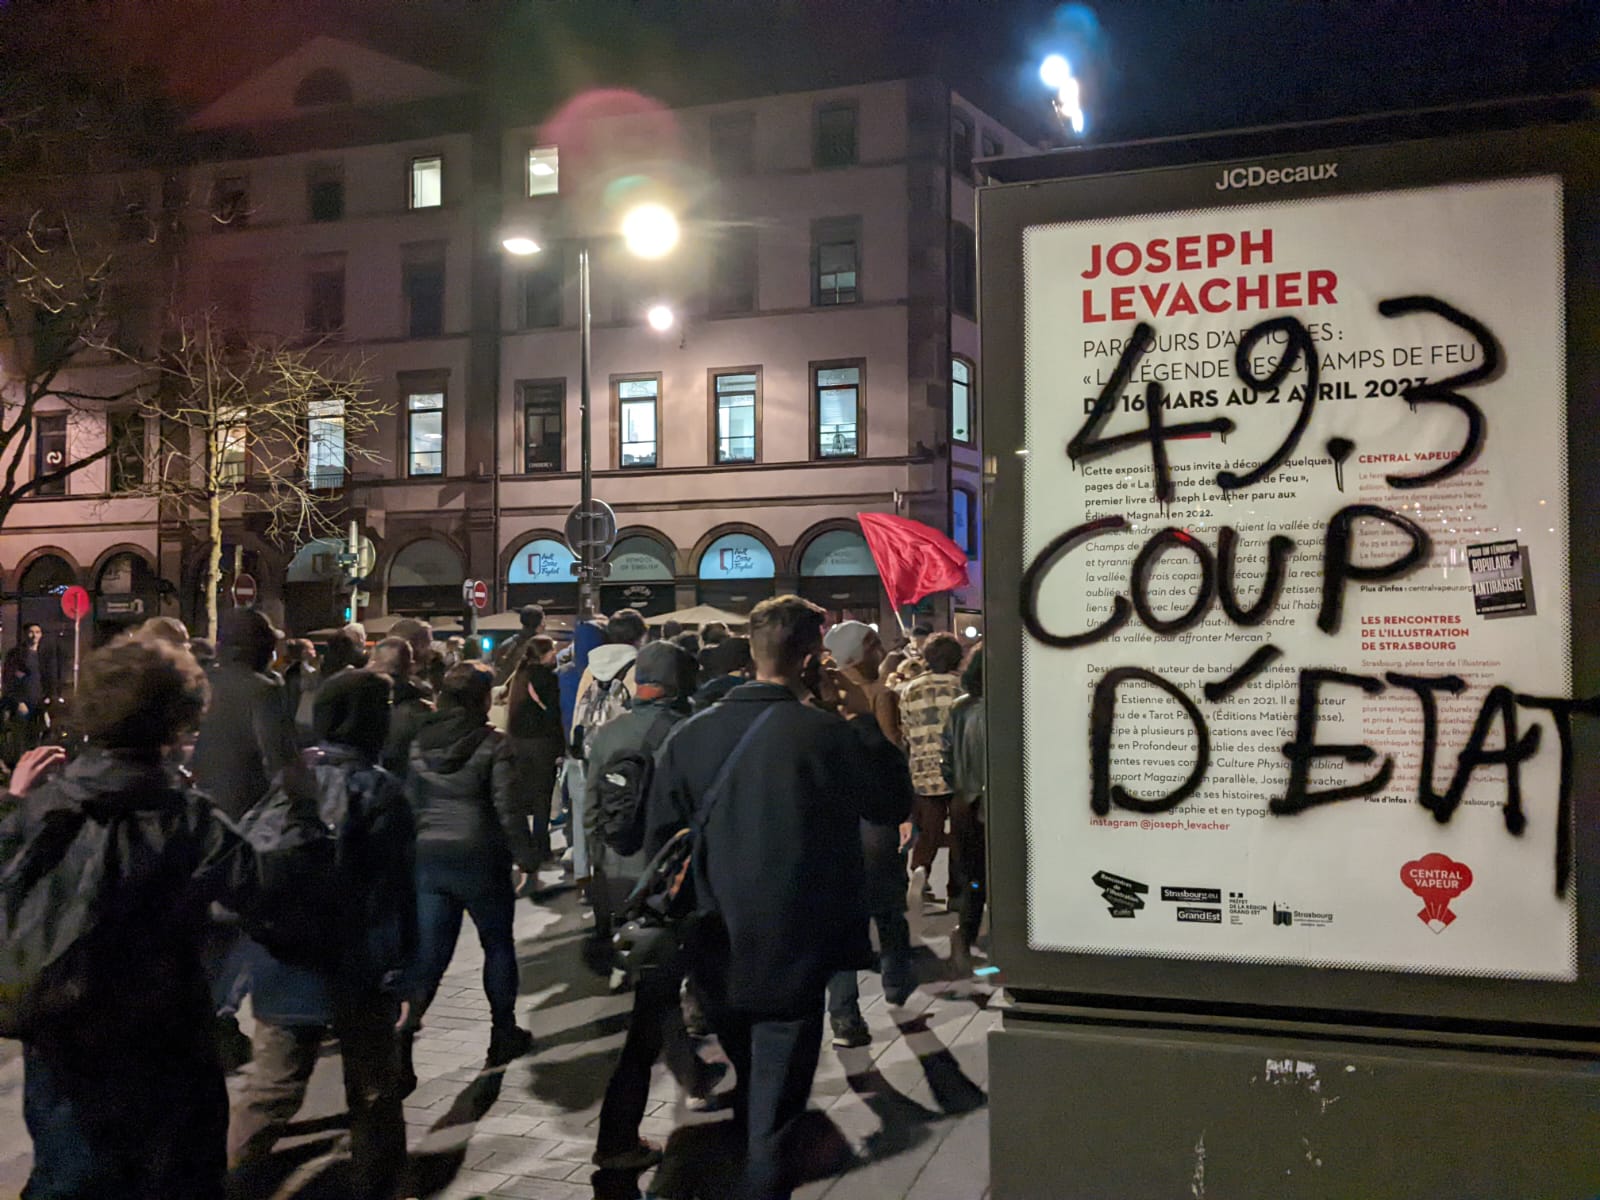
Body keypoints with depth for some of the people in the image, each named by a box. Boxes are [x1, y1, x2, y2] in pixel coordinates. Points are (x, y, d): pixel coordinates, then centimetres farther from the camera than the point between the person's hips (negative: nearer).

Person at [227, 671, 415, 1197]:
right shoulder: (380, 791, -12)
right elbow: (395, 896, -14)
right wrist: (399, 974, -8)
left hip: (284, 969, 4)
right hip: (358, 972, -4)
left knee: (269, 1088, 13)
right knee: (373, 1095, 12)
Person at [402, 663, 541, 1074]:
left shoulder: (419, 744, 4)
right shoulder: (492, 745, -11)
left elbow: (409, 804, 8)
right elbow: (507, 808, -14)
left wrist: (413, 853, 15)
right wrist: (525, 857, -6)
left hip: (428, 858, 4)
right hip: (480, 859, -4)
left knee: (430, 952, 7)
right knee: (498, 945, 14)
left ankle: (403, 1028, -11)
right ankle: (504, 1035, 23)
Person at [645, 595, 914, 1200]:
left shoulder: (690, 734, -6)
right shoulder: (828, 732, -18)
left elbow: (658, 839, 1)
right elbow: (895, 803, -3)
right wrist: (863, 719, 1)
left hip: (717, 952, 5)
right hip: (795, 953, -5)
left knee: (743, 1092, 27)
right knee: (775, 1111, 6)